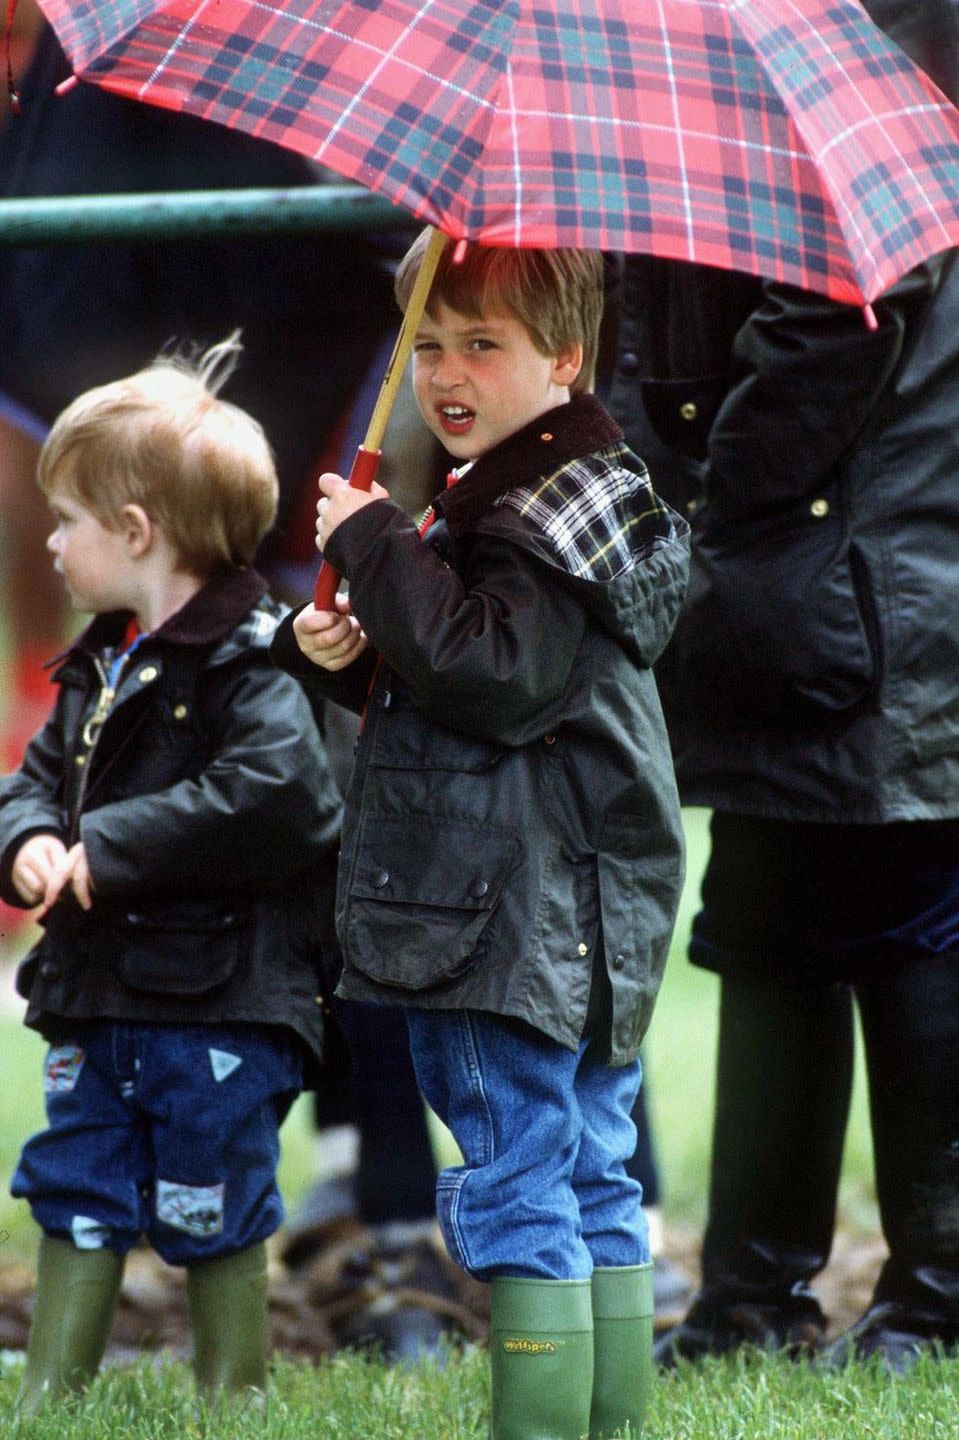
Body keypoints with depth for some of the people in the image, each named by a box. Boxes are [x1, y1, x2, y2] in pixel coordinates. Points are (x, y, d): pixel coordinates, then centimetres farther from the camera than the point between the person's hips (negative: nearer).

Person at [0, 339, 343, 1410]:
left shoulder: (246, 671, -16)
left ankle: (233, 1402, 15)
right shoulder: (99, 668, 13)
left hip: (217, 1008, -8)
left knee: (214, 1218, 3)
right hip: (96, 998, 8)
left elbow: (268, 796, -30)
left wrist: (109, 849, -25)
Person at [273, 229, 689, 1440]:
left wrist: (376, 548, -19)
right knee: (592, 1182, 13)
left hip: (516, 918, -11)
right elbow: (423, 685, 24)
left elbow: (494, 679, -24)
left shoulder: (556, 511, -15)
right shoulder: (496, 499, 18)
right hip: (581, 926, 11)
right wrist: (339, 652, 5)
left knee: (512, 1194, -7)